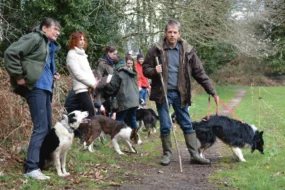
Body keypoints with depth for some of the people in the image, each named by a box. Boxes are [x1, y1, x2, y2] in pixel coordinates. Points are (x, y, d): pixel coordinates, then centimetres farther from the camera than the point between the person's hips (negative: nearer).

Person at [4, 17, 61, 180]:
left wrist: (53, 75, 8)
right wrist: (18, 76, -15)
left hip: (46, 89, 9)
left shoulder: (50, 46, 19)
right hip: (36, 88, -9)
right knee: (41, 128, -12)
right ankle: (31, 167, -9)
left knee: (47, 127, 12)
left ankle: (43, 160, 21)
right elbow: (11, 53, -16)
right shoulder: (35, 38, -7)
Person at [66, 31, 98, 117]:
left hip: (87, 88, 9)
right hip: (81, 89, -8)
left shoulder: (82, 54, 23)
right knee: (90, 115, -16)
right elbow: (77, 73, -12)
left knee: (88, 115, 4)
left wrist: (94, 82, 3)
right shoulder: (72, 54, -4)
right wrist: (92, 83, -11)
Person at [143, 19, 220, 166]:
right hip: (163, 93, -1)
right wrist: (154, 71, -19)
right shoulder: (156, 50, -4)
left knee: (187, 125, 7)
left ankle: (195, 154, 13)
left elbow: (199, 72, 2)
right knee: (165, 126, 4)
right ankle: (167, 154, 19)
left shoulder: (187, 50, -1)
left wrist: (212, 92, -2)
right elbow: (145, 69, 5)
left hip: (180, 94, 1)